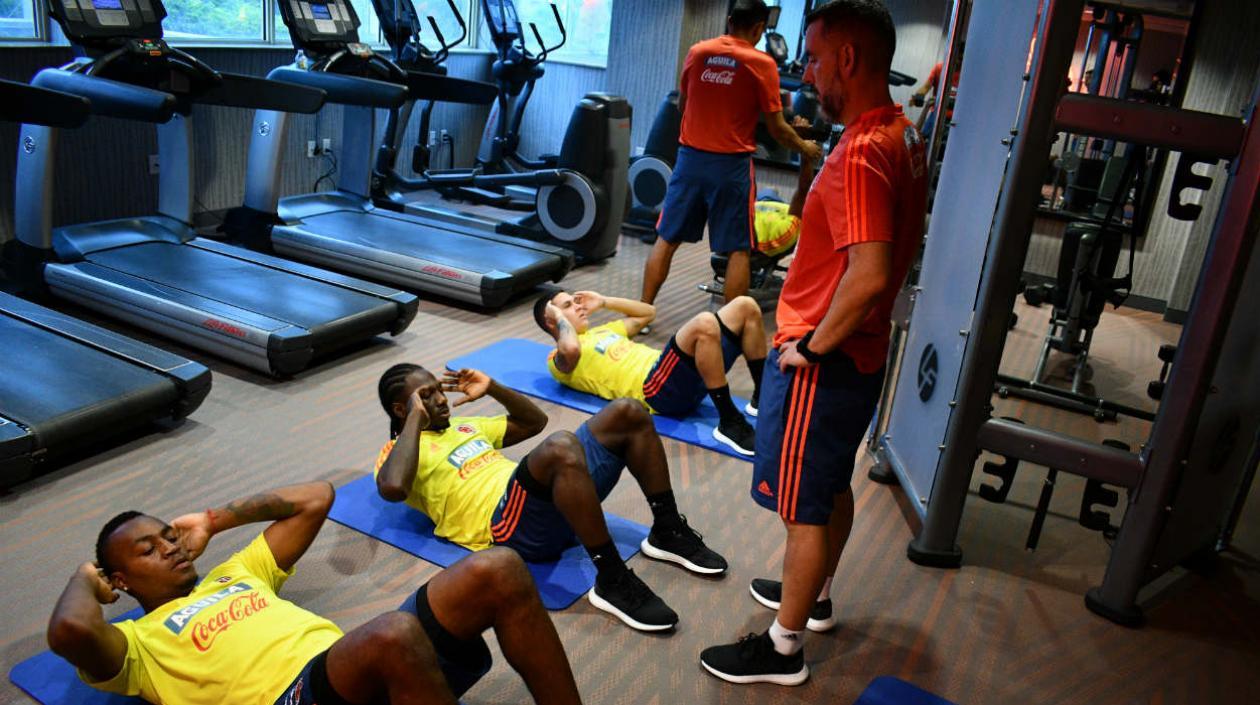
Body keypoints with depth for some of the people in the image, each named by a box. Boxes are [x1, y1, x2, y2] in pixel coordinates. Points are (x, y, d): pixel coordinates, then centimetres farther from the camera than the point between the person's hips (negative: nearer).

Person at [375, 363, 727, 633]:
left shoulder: (463, 426, 30)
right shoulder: (397, 452, 7)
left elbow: (534, 421, 36)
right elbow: (393, 487, -18)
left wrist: (492, 388, 22)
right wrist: (417, 416, -8)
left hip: (556, 506, 8)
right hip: (510, 524, -8)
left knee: (628, 413, -4)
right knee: (561, 447, -39)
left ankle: (667, 532, 2)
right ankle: (613, 581, -29)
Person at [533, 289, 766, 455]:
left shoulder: (598, 332, 33)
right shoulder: (560, 361, 5)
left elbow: (648, 312, 39)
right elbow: (571, 349, -22)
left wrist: (603, 301, 31)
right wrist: (560, 317, -2)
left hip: (680, 376, 9)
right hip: (659, 389, -9)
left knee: (745, 306, -1)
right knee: (704, 324, -35)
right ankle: (731, 423, -27)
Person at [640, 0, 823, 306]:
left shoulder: (697, 52, 5)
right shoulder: (762, 63, -6)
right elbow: (777, 128, -3)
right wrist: (804, 148, 15)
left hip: (690, 158, 4)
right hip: (731, 165, -3)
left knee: (667, 239, 11)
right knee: (738, 250, 6)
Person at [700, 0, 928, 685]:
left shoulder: (861, 153, -25)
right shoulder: (902, 133, 6)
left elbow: (869, 275, -34)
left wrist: (812, 347, -20)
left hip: (821, 363, -10)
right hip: (861, 352, 10)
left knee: (804, 506, 4)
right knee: (832, 486, 24)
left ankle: (783, 649, 21)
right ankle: (814, 597, 44)